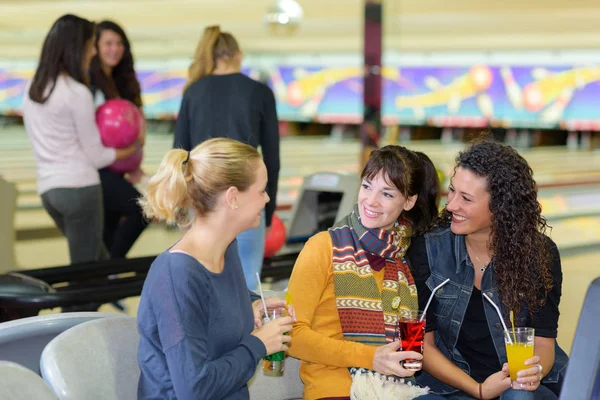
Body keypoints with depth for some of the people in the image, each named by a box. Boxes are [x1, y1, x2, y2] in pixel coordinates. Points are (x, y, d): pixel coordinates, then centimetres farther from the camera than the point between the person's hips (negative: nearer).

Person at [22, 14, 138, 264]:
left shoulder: (32, 89, 11)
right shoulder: (77, 93, -13)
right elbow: (95, 157, -8)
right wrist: (127, 151, 10)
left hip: (47, 187, 8)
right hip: (79, 187, -8)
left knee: (98, 258, 18)